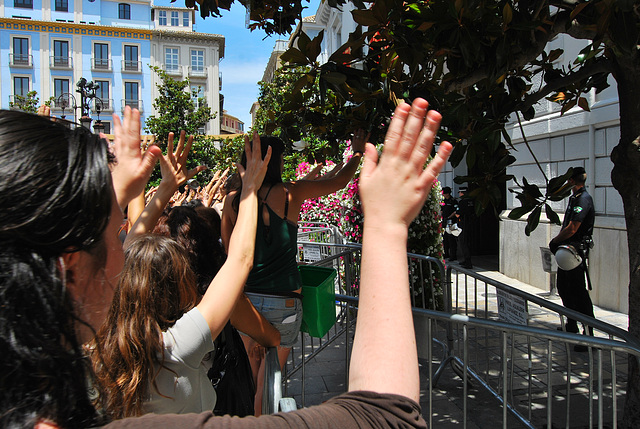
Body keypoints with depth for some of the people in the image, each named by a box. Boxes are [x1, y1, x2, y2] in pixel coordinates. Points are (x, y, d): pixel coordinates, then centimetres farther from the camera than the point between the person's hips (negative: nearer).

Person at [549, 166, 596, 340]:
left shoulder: (583, 199, -16)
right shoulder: (575, 198, 15)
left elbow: (572, 229, -21)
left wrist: (554, 241, -8)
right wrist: (558, 240, 6)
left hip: (576, 252, -10)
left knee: (578, 291, -7)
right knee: (563, 287, 17)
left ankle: (589, 331, 0)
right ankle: (572, 326, 29)